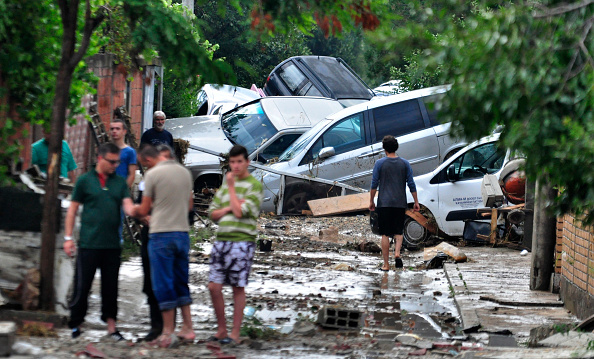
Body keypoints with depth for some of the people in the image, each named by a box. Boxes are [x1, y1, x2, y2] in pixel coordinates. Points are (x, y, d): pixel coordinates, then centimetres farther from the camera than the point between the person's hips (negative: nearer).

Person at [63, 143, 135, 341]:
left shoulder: (120, 182, 11)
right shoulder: (85, 180, 2)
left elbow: (128, 206, 1)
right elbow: (72, 209, 4)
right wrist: (68, 237, -1)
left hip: (112, 244, 3)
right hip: (89, 243, -3)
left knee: (111, 287, 8)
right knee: (82, 286, 0)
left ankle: (111, 326, 15)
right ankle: (75, 325, 9)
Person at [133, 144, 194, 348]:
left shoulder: (153, 174, -9)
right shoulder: (185, 172, 9)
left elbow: (144, 210, -3)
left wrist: (136, 210, 19)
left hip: (161, 234, -6)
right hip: (183, 232, 6)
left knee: (163, 285, -1)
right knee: (181, 283, 15)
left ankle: (168, 333, -2)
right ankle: (188, 329, 14)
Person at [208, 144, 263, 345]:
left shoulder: (254, 186, -3)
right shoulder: (225, 184, 18)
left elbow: (240, 212, -14)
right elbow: (213, 213, 17)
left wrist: (231, 187, -7)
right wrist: (227, 209, -3)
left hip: (242, 241, -6)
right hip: (222, 239, 6)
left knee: (238, 288, -2)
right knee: (214, 286, 1)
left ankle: (235, 333, 3)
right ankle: (221, 330, 13)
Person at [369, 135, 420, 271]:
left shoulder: (380, 163, -2)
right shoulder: (404, 163, 4)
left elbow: (374, 184, -1)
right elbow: (411, 184, 4)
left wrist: (371, 201, 8)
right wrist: (416, 202, 11)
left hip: (384, 203, -2)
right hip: (400, 203, 2)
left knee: (385, 234, 2)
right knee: (398, 231, 13)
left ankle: (386, 264, 3)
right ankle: (397, 253, -14)